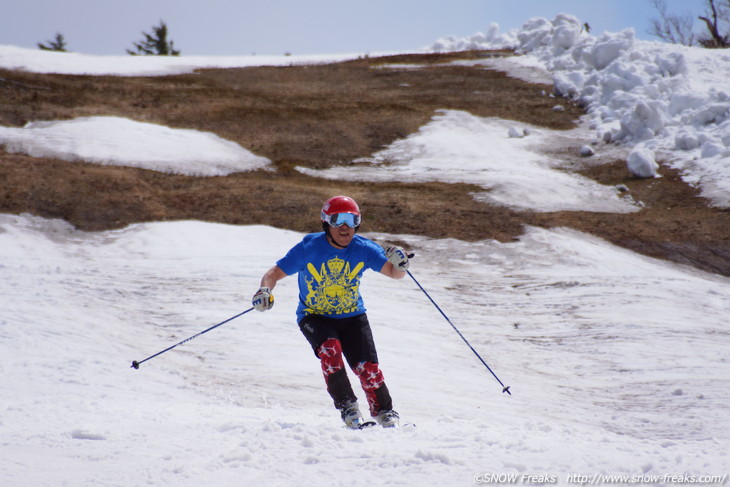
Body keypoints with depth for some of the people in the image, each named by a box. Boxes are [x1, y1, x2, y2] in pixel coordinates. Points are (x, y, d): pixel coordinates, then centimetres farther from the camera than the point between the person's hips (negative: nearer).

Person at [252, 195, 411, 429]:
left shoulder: (363, 249, -12)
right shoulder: (309, 248, -18)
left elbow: (394, 273, -15)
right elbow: (275, 273, -16)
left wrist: (399, 265, -39)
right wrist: (265, 290, -37)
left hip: (352, 316, 2)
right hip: (315, 316, -2)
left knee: (367, 367, -14)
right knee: (330, 348, -31)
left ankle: (385, 413, 8)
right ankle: (347, 407, -19)